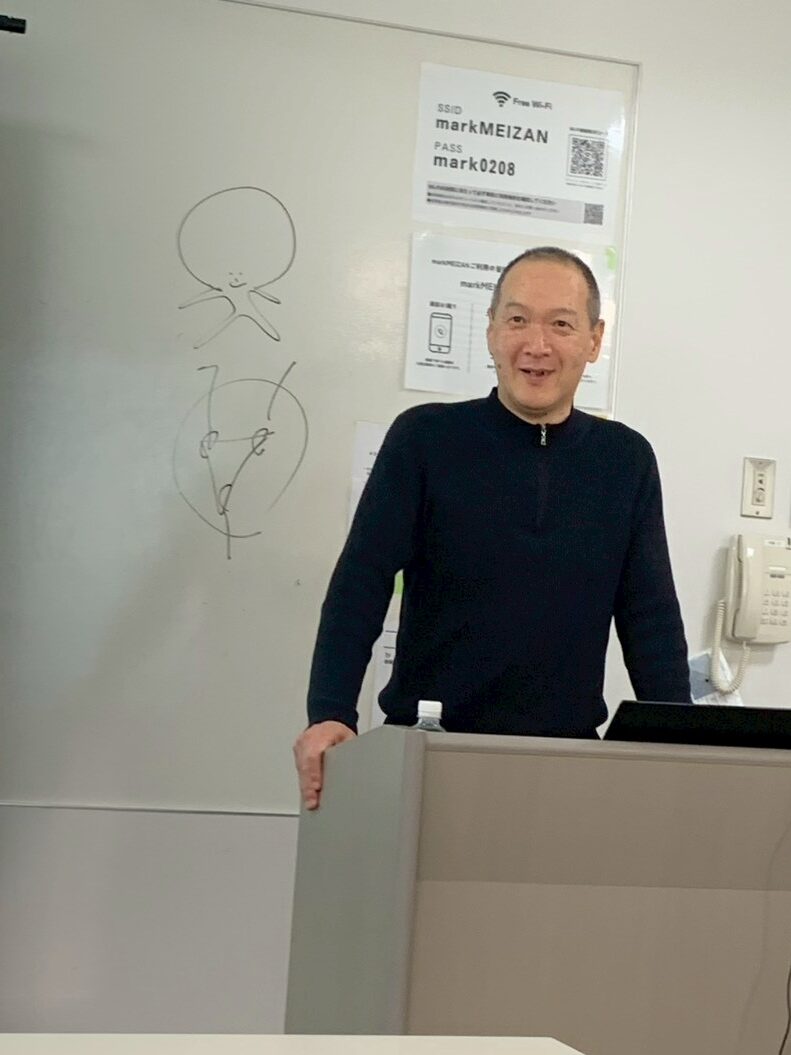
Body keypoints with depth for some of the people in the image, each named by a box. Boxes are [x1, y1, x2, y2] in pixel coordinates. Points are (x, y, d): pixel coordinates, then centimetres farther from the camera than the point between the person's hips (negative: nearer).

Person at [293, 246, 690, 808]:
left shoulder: (626, 460, 4)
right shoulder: (425, 438, -3)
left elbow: (651, 615, 4)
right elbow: (362, 585, -9)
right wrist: (329, 715, -21)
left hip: (568, 754, 2)